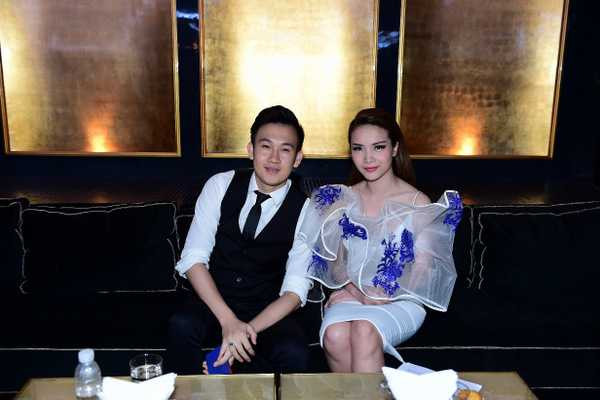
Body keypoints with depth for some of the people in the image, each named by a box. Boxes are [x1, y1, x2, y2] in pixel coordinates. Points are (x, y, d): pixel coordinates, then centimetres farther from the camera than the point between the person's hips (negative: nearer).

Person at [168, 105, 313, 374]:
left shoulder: (305, 209, -7)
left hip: (267, 312, 0)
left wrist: (250, 329, -26)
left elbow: (295, 290, -10)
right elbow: (193, 258, -10)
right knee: (181, 326, -31)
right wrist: (229, 321, -22)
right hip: (212, 301, 1)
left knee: (294, 354, -30)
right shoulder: (220, 185, -4)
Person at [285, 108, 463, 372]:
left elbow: (421, 270, -3)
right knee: (334, 334, -29)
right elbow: (335, 258, 8)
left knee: (364, 330, -34)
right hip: (350, 296, 3)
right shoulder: (342, 199, 9)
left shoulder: (418, 204, 0)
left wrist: (378, 296, -16)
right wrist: (356, 291, -12)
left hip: (400, 301, -2)